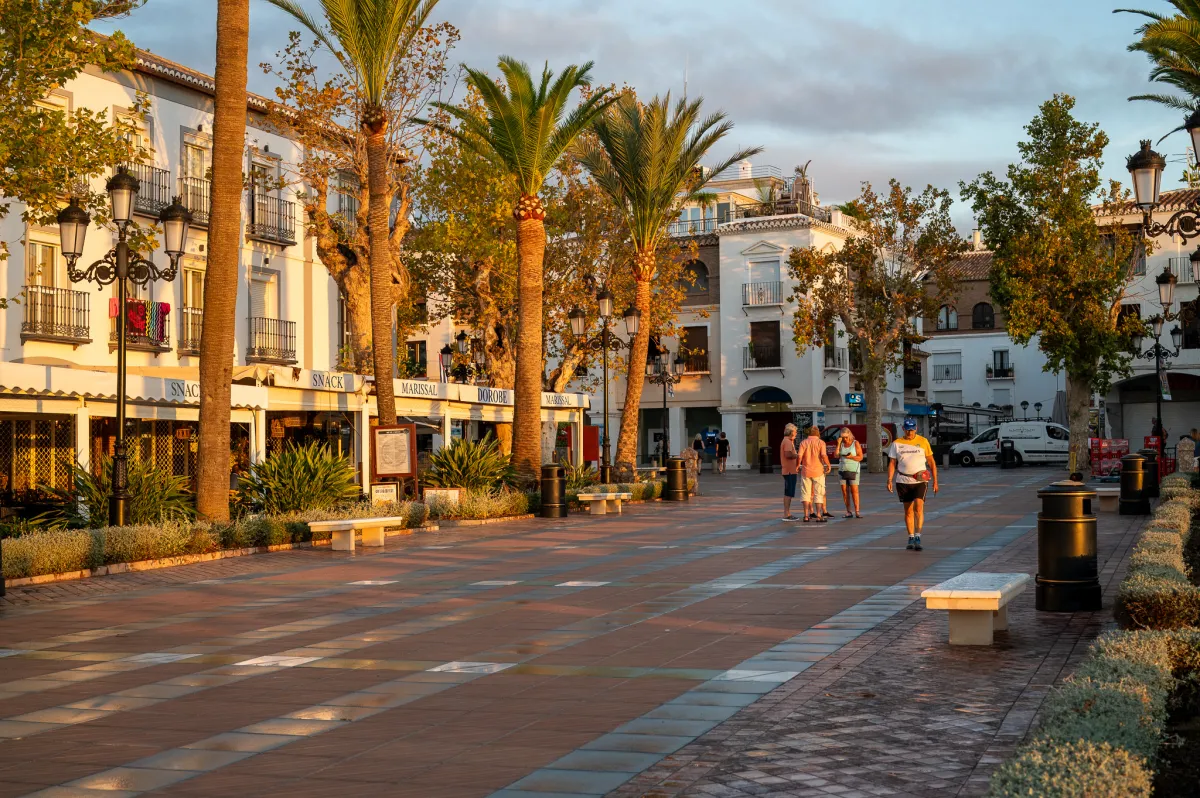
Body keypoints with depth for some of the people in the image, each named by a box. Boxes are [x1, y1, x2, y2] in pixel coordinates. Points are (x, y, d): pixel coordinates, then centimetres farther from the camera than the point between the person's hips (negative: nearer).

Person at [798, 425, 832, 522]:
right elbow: (824, 456, -15)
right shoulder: (821, 442, -3)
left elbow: (799, 456, -9)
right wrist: (828, 465, -1)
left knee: (806, 493, 9)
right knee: (819, 494, 4)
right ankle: (819, 516, 1)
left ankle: (806, 515, 5)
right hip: (818, 471, -2)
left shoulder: (804, 443, 1)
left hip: (806, 471, 2)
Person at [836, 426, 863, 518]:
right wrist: (838, 443, -8)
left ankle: (857, 512, -12)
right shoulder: (841, 444, 7)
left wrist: (852, 457, -22)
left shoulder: (856, 443, -4)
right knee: (844, 491, -1)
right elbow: (836, 456, -2)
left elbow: (860, 457, -5)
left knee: (854, 490, -11)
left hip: (853, 469, -4)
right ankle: (849, 512, 2)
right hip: (842, 469, 4)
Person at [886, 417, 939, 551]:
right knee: (908, 511, 8)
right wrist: (889, 480, -5)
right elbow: (892, 463, 6)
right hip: (903, 481, 2)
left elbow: (931, 462, 6)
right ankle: (911, 538, 17)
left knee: (918, 507, -17)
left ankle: (917, 537, -17)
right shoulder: (896, 443, 5)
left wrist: (935, 481, 2)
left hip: (920, 481, -2)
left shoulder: (923, 442, 2)